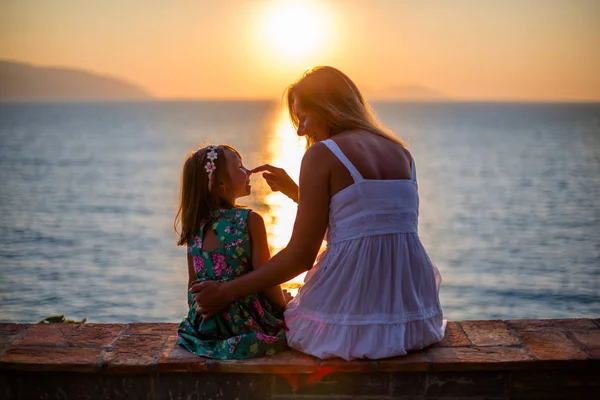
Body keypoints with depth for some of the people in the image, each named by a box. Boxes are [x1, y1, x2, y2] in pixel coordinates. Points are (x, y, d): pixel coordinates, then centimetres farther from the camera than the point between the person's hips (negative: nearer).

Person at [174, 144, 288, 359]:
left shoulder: (195, 225, 3)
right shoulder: (250, 221, -14)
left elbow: (193, 281, 11)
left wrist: (195, 316, 26)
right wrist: (285, 308, 5)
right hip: (245, 322, -6)